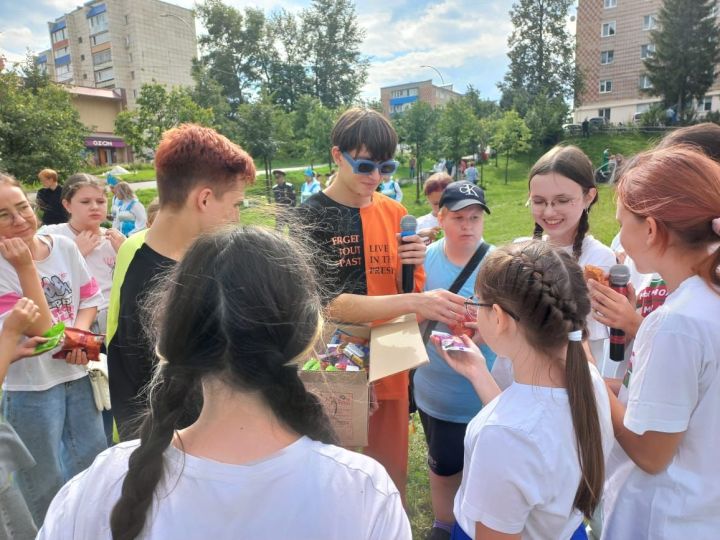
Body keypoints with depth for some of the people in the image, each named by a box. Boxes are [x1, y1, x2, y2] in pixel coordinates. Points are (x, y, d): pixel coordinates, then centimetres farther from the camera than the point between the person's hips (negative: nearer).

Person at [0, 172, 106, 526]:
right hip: (32, 386, -4)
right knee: (46, 482, 15)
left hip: (78, 372, 5)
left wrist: (79, 331, -14)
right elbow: (40, 329, -24)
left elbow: (90, 297, 5)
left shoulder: (63, 247, -5)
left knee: (94, 462, 21)